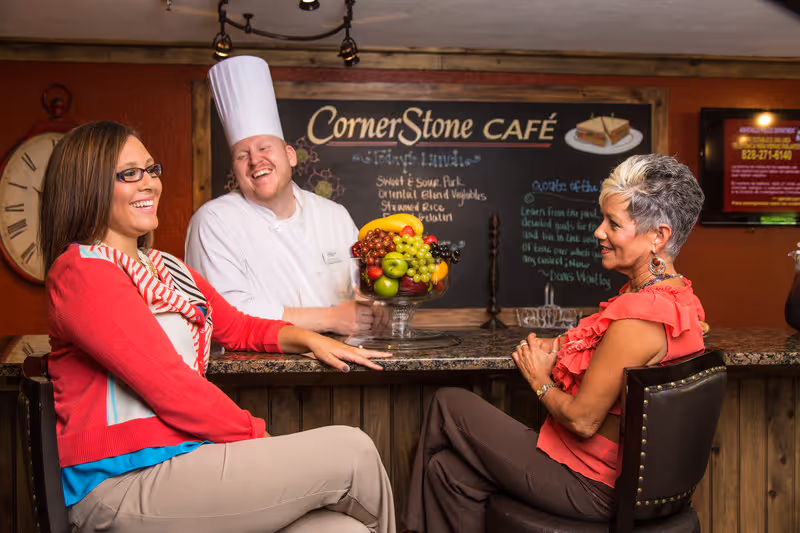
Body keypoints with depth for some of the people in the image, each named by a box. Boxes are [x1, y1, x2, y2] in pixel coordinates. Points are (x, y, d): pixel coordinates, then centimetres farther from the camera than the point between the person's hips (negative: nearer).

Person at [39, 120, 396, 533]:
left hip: (187, 456, 8)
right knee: (352, 453, -13)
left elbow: (236, 327, 26)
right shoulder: (83, 272, -9)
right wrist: (259, 437, -7)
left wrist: (306, 339, 7)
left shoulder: (164, 267, 20)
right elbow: (171, 389, -14)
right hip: (126, 482, -8)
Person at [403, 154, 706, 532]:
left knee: (449, 404, 2)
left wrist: (540, 380, -5)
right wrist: (556, 346, 3)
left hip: (592, 486, -9)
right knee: (451, 471, 10)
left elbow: (582, 420, -23)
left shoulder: (637, 316, -28)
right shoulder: (680, 296, 3)